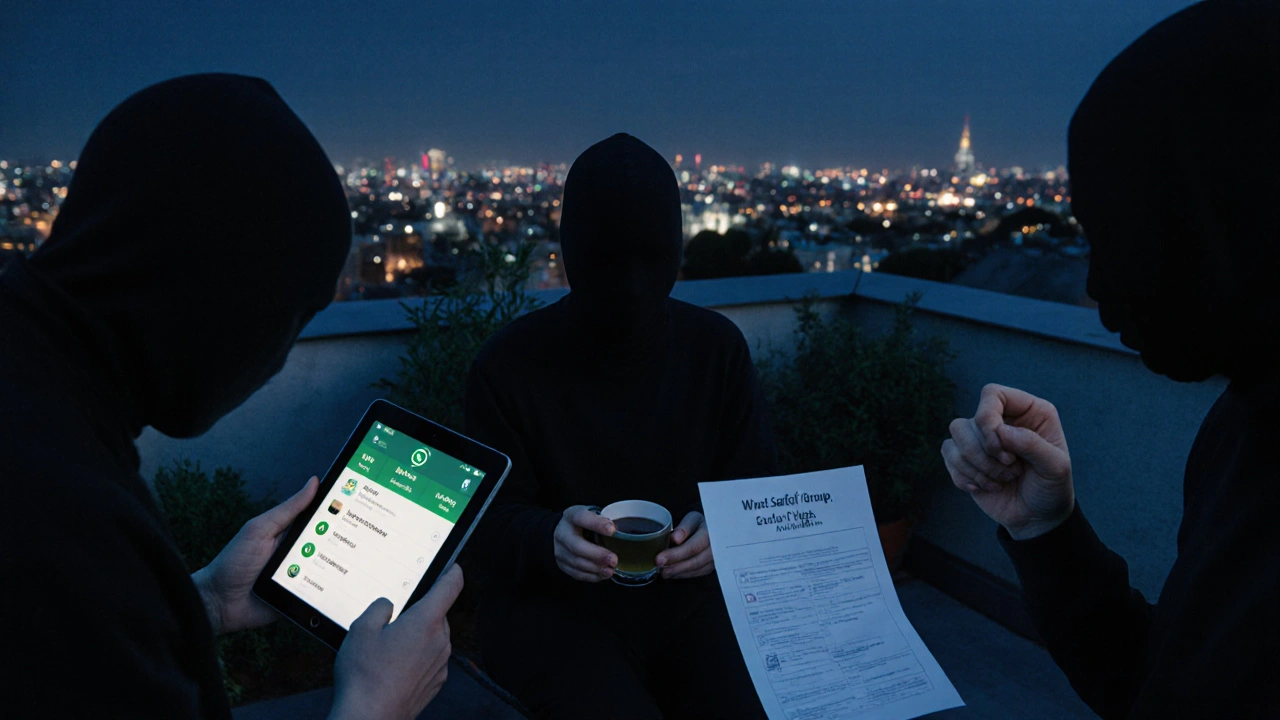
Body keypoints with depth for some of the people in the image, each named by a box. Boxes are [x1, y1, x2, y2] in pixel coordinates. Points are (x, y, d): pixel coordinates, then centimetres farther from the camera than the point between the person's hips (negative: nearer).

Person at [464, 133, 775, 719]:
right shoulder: (508, 364, -6)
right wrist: (549, 538, -26)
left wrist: (722, 530, -17)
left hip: (685, 592, 3)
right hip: (551, 603, -2)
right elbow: (492, 520, -3)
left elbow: (759, 483, 6)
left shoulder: (718, 347, 1)